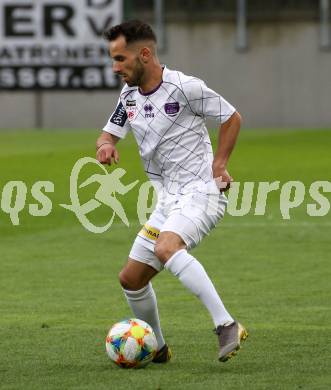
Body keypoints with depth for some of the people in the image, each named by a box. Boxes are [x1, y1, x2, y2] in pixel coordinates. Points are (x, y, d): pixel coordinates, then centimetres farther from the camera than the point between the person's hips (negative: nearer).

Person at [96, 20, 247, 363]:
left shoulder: (185, 87, -12)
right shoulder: (129, 96, 8)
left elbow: (232, 118, -2)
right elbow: (110, 133, 18)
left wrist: (218, 164, -9)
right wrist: (105, 145, -6)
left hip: (200, 191, -8)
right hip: (168, 199, 8)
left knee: (166, 248, -35)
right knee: (131, 278, 8)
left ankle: (226, 326, -38)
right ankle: (156, 348, 28)